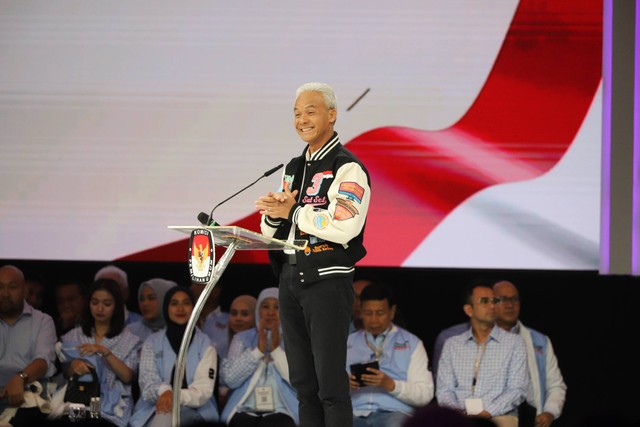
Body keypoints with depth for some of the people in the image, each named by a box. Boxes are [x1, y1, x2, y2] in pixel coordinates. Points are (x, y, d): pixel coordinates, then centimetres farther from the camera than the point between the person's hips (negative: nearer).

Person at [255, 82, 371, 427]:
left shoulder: (347, 168, -7)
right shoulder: (294, 168, 18)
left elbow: (343, 227, -22)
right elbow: (271, 230, 20)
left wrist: (293, 211, -12)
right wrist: (274, 213, -4)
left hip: (327, 280, -8)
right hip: (290, 278, 8)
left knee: (330, 384, -9)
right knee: (303, 382, 10)